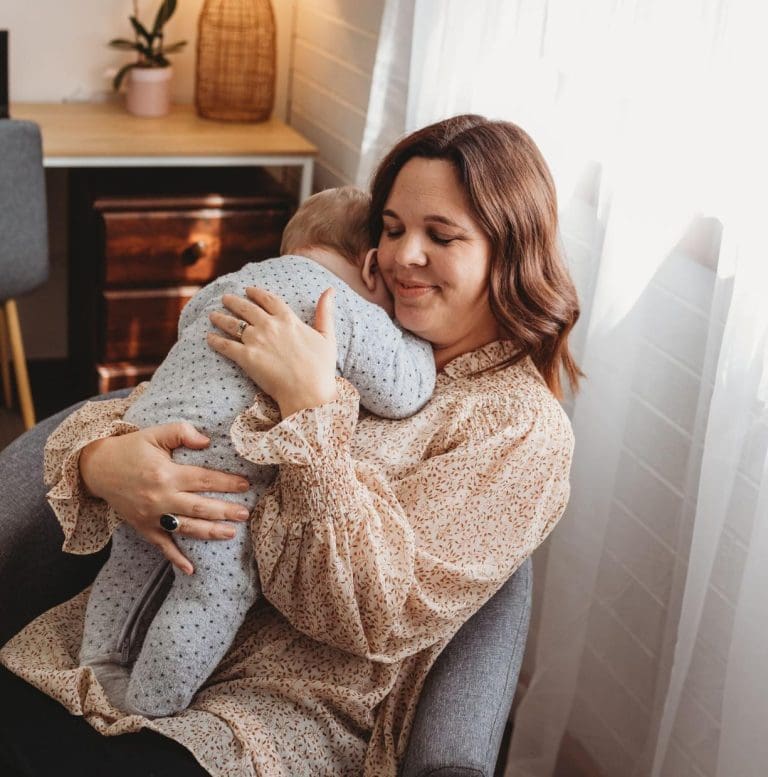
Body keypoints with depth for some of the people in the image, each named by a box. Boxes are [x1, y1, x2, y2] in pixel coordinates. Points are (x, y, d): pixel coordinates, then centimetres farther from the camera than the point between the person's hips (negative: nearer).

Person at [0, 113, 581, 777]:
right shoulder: (346, 334, 12)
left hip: (293, 709, -4)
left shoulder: (524, 428, -3)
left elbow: (381, 614, -15)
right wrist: (101, 461, -15)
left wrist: (311, 402, -19)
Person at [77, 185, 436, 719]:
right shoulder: (356, 315, -3)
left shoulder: (238, 278, 21)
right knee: (217, 591, 6)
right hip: (214, 475, -8)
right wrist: (413, 332, 20)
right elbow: (403, 392, 2)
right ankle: (148, 712, 13)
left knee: (133, 565, 26)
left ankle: (101, 674, 36)